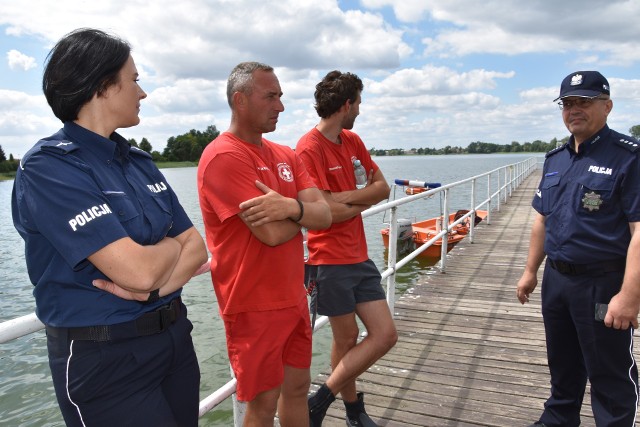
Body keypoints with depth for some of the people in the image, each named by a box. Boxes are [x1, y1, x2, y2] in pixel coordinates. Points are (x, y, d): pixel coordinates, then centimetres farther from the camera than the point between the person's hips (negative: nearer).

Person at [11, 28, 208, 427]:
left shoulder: (140, 162, 6)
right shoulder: (48, 166, -16)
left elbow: (196, 246, 3)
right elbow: (138, 270, -25)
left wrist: (158, 286, -16)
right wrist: (173, 245, -5)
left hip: (176, 336, 7)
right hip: (104, 359, -7)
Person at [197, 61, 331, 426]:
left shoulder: (286, 156, 8)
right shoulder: (223, 157, -17)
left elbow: (325, 216, -2)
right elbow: (273, 233, -25)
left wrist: (291, 207, -23)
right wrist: (304, 210, -5)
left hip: (294, 298, 7)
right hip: (255, 306, -7)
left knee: (297, 387, 20)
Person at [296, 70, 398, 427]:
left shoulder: (353, 140, 10)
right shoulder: (310, 148, -15)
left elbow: (383, 187, 5)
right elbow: (326, 213, -20)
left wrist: (345, 197, -12)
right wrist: (363, 201, -2)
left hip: (359, 257, 8)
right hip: (331, 261, -8)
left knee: (386, 335, 8)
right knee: (347, 338, 6)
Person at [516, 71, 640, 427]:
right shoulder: (556, 158, 9)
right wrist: (531, 271, 13)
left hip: (603, 284, -6)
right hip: (556, 279, 7)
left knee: (610, 376, 8)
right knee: (562, 365, 22)